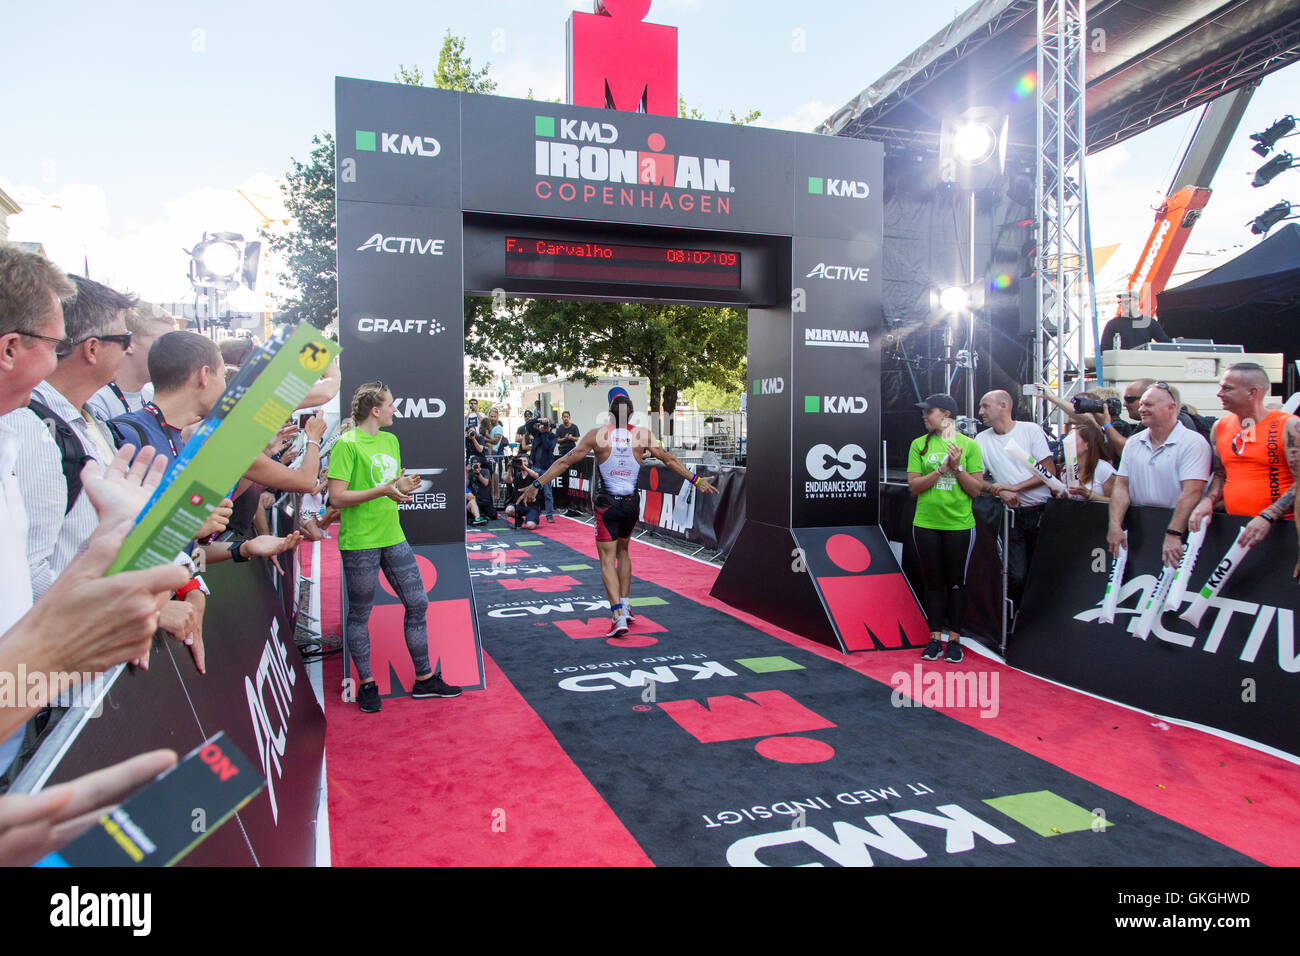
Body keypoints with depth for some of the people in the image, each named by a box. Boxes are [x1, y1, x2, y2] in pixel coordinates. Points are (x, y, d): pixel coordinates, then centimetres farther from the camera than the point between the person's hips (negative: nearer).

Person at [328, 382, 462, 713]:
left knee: (417, 603, 8)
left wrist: (405, 485, -1)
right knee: (360, 614, 6)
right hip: (359, 543, -7)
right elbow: (337, 498, -17)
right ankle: (366, 684, 21)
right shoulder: (347, 444, -11)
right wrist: (383, 490, -24)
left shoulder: (391, 440, 13)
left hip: (393, 537, 7)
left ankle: (424, 679, 19)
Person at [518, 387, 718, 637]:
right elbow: (669, 460, 5)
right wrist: (696, 480, 16)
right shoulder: (644, 435, -3)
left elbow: (565, 461, -5)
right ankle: (625, 605, 27)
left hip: (607, 504, -3)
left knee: (607, 562, 2)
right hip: (631, 504, 3)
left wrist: (536, 485, 2)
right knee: (622, 551, 25)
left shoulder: (597, 435, -8)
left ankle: (619, 617, -9)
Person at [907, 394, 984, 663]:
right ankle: (935, 638, 17)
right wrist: (942, 469, -16)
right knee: (933, 582, 8)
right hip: (926, 524, 1)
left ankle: (954, 639, 18)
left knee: (956, 582, 7)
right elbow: (913, 485, -5)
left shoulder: (969, 445, -1)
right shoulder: (919, 445, 3)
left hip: (959, 525, -1)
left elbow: (976, 490, -2)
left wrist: (957, 467, -16)